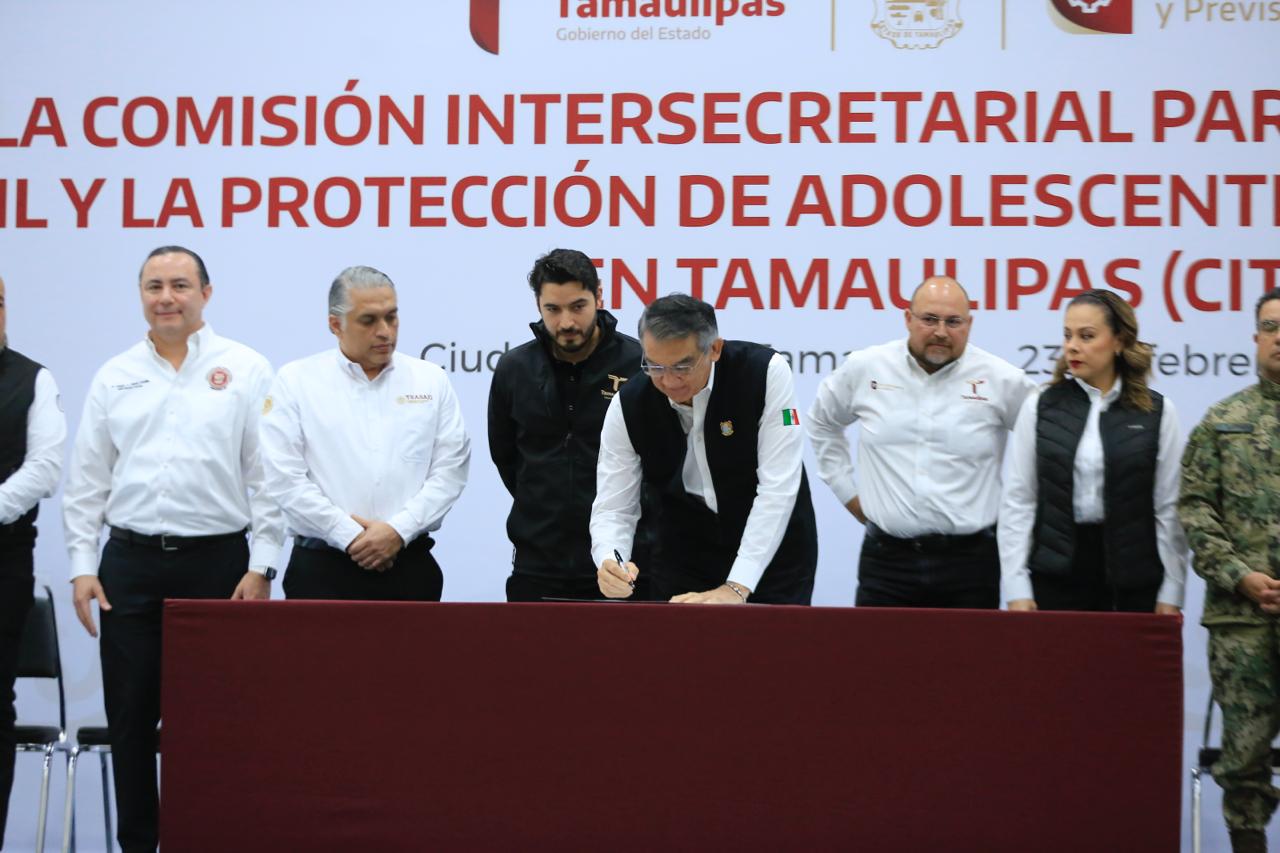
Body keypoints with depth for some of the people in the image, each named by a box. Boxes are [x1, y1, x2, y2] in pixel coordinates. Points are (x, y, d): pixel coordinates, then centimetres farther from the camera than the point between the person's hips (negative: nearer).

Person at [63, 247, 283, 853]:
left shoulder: (245, 371, 1)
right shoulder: (115, 377, 10)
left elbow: (268, 475, -1)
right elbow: (86, 479, 11)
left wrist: (261, 566, -7)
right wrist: (82, 565, 3)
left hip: (216, 559, -3)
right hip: (130, 560, 3)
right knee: (130, 716, 5)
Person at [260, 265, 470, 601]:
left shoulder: (431, 380, 9)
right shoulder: (296, 381, 2)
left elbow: (451, 469, 2)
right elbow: (284, 476, -6)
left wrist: (399, 530, -10)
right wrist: (350, 536, -10)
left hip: (410, 566, 2)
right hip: (323, 571, -2)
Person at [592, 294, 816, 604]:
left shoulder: (766, 372, -23)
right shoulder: (627, 407, -15)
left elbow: (778, 488, -25)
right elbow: (612, 509, -11)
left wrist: (736, 588, -31)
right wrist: (610, 564, -34)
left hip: (772, 552, -2)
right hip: (683, 564, 2)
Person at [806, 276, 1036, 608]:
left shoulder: (1001, 380, -1)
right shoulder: (864, 369, 4)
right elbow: (822, 422, 21)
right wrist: (846, 490, 15)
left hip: (970, 560, -1)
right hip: (887, 557, 1)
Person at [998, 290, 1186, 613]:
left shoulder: (1158, 413, 3)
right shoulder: (1040, 407, 5)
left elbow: (1169, 509, 1)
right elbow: (1018, 502, 3)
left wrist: (1170, 596, -3)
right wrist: (1017, 590, -3)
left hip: (1133, 581, -1)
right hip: (1055, 574, 1)